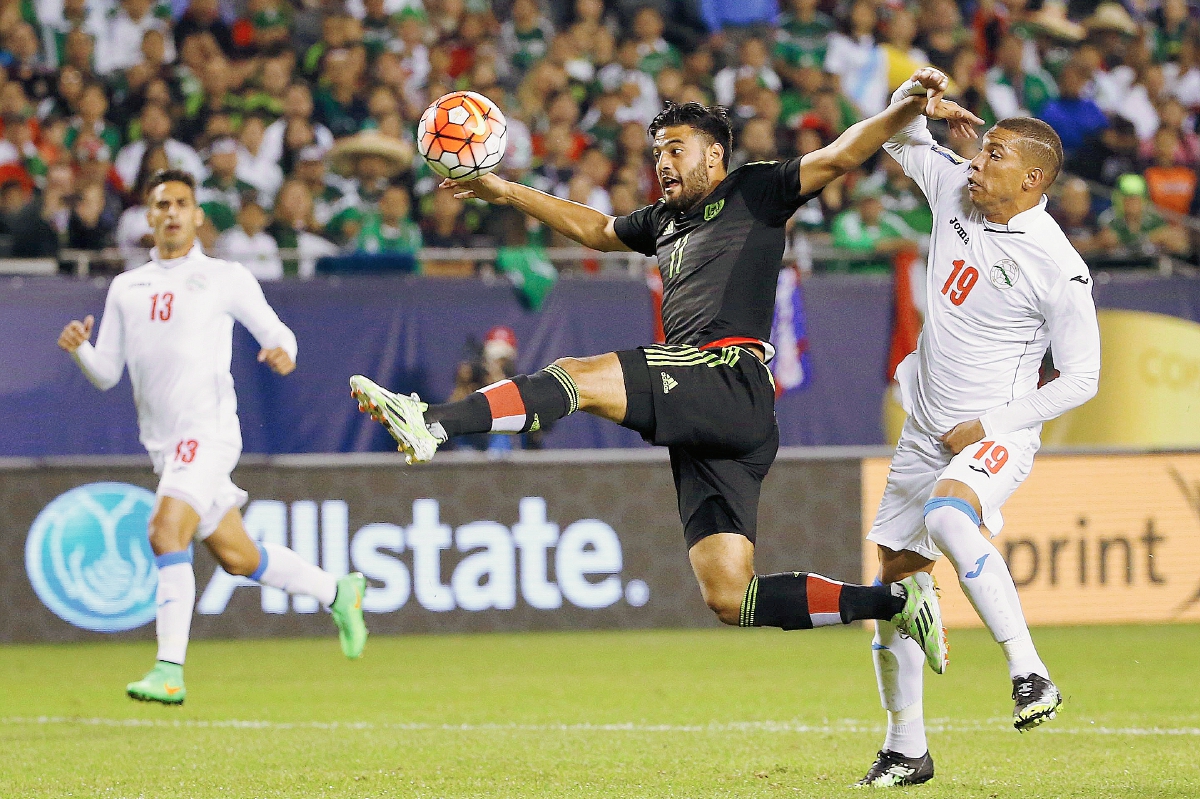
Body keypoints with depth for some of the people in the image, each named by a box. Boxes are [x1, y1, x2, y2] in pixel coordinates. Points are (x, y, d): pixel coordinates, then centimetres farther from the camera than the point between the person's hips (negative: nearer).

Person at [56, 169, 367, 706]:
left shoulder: (225, 278, 3)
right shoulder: (126, 288, 16)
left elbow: (275, 331, 7)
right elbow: (106, 375, 14)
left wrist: (282, 353, -17)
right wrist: (79, 349, -7)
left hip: (208, 430, -6)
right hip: (162, 441, 6)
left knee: (167, 532, -24)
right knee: (236, 558, 11)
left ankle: (170, 671, -25)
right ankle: (336, 593, 33)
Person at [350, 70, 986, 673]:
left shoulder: (754, 192, 10)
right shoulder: (666, 220, 31)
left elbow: (838, 157, 0)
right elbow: (595, 229, 44)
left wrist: (910, 108, -15)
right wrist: (505, 193, 39)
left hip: (731, 382, -8)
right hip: (701, 425, 8)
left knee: (577, 377, -22)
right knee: (729, 600, -2)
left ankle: (431, 423, -34)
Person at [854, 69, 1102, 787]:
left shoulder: (1057, 269, -17)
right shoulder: (957, 191, 1)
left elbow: (1081, 380, -13)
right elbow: (904, 142, 19)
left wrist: (988, 427, -15)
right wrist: (912, 99, -4)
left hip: (998, 436, -7)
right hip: (926, 433, 8)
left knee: (947, 517, -37)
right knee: (896, 578, 7)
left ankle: (1031, 674, -35)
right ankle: (907, 749, 18)